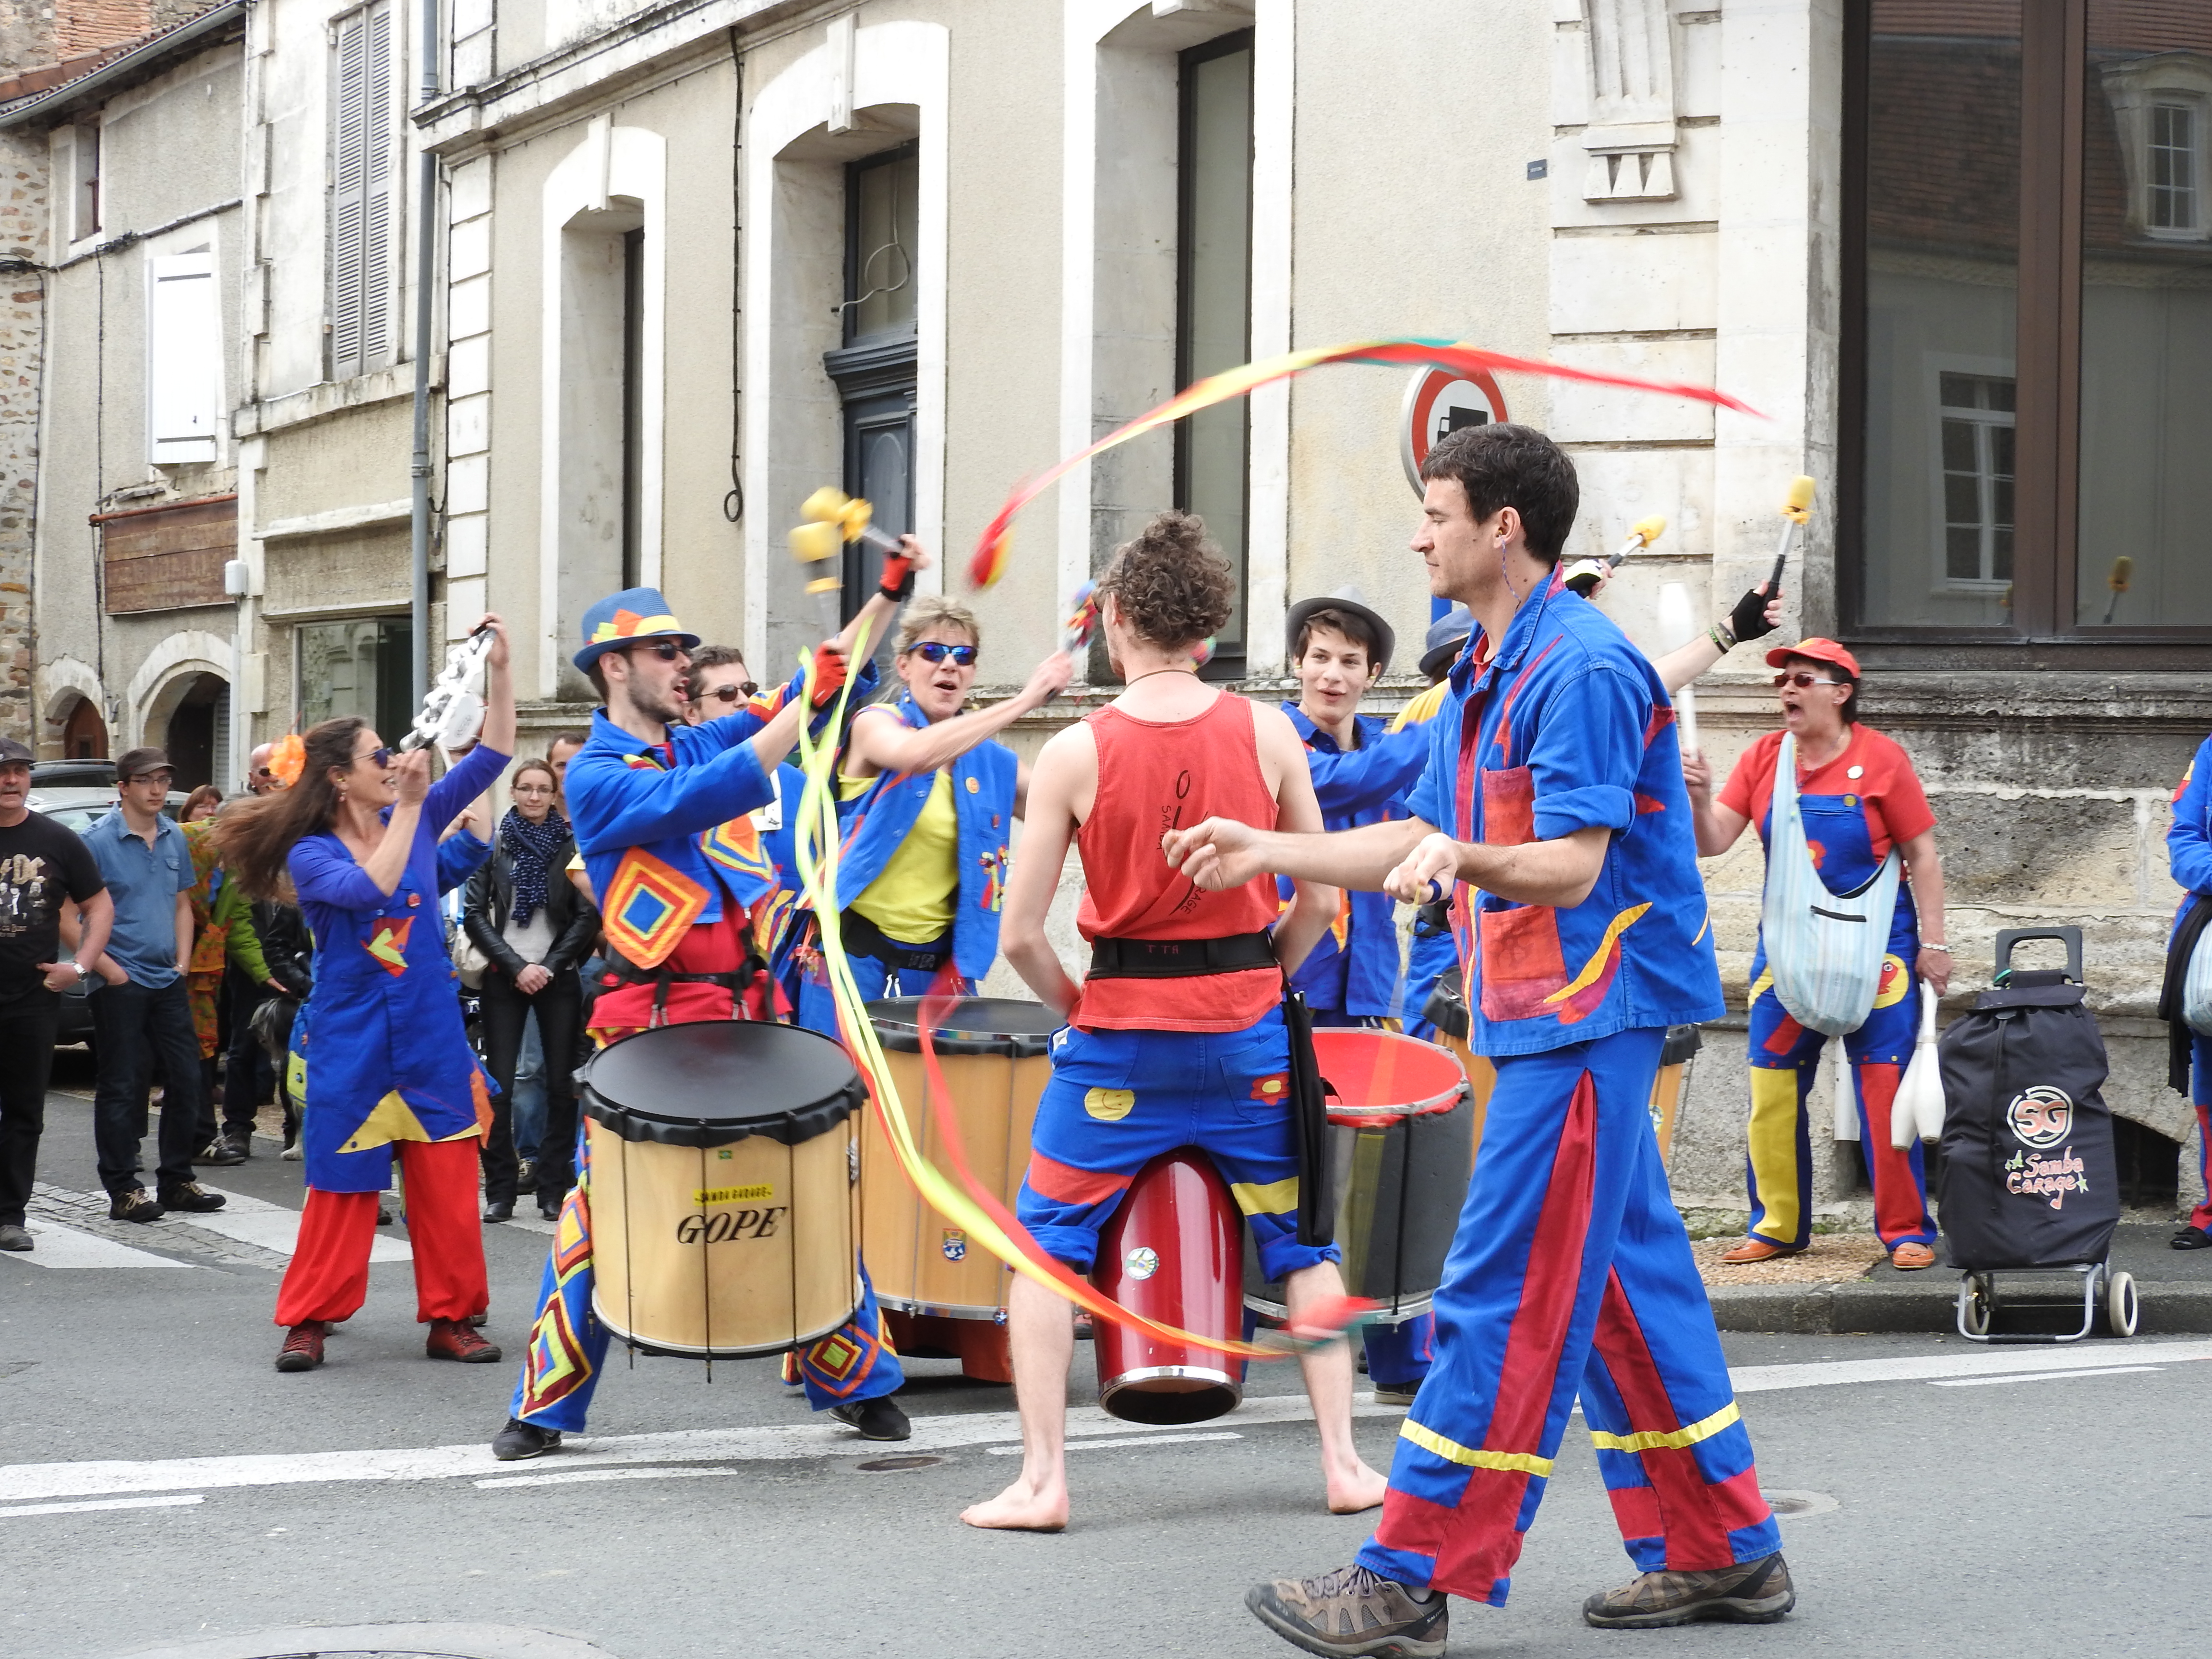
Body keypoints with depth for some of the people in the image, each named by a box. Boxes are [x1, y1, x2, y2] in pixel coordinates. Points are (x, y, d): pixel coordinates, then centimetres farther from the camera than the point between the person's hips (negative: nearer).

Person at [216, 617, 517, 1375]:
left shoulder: (416, 821, 5)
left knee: (447, 1183, 2)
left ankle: (451, 1317, 11)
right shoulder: (311, 856, -8)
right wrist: (407, 809, -24)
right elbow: (371, 889, -26)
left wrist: (498, 669, -6)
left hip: (433, 1035, 4)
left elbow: (492, 755, 4)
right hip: (350, 1041, -4)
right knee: (341, 1186, 0)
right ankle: (308, 1320, 9)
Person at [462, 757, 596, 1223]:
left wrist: (549, 966, -8)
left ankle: (554, 1189, 4)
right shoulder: (493, 844, 5)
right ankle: (500, 1191, 0)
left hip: (558, 976, 0)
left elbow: (587, 917, 2)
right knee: (498, 1085, -5)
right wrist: (516, 966, -8)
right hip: (503, 976, 0)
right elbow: (474, 913, 1)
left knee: (561, 1084, -2)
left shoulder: (571, 846, 5)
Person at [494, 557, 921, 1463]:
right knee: (602, 1206, -4)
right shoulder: (594, 777, -6)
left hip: (752, 1011, 5)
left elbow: (824, 683, 11)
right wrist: (806, 707, -23)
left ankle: (857, 1378, 17)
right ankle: (545, 1405, 5)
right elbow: (696, 800, -22)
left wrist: (891, 594, 0)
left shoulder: (705, 740, 12)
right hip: (650, 1020, -5)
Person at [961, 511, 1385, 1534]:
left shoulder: (1075, 754, -10)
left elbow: (1020, 935, -9)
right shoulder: (1268, 735, -3)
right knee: (1303, 1244, 17)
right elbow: (1319, 900, 3)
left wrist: (1077, 1010, 7)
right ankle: (1343, 1463, 17)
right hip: (1247, 1037, 2)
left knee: (1045, 1248, 10)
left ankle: (1042, 1479, 5)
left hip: (1119, 1037, -2)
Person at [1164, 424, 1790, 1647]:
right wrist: (1267, 850, 18)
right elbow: (1420, 838, 23)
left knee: (1507, 1295, -9)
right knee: (1622, 1283, 13)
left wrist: (1458, 859, -39)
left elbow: (1574, 863, -22)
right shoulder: (1487, 673, 18)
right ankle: (1719, 1553, 20)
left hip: (1587, 1013, -11)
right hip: (1552, 1012, 11)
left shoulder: (1580, 670, -15)